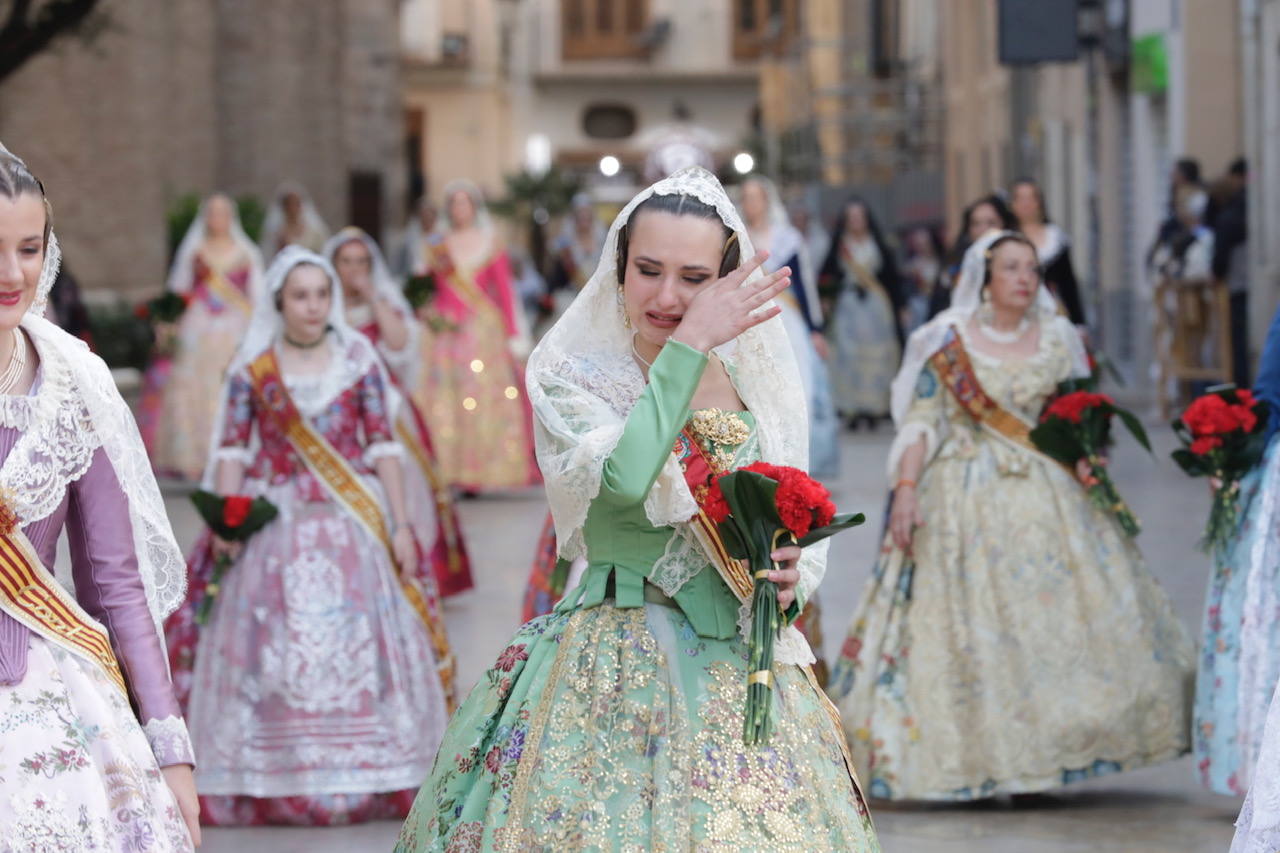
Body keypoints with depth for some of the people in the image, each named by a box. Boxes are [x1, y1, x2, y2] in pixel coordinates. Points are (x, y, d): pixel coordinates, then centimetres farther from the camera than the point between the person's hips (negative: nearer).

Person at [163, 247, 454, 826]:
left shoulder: (359, 361, 6)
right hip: (277, 527, 0)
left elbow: (384, 447, 5)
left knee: (362, 648, -4)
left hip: (354, 523, 0)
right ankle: (269, 785, 1)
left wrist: (400, 525, 0)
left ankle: (373, 782, 3)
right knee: (272, 653, -5)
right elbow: (231, 451, 3)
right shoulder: (252, 369, 5)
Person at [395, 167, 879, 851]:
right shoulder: (570, 377, -4)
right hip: (613, 670, -4)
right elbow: (625, 476, -25)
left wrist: (790, 580, -7)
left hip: (742, 669, 4)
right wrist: (690, 344, -20)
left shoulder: (756, 389, 8)